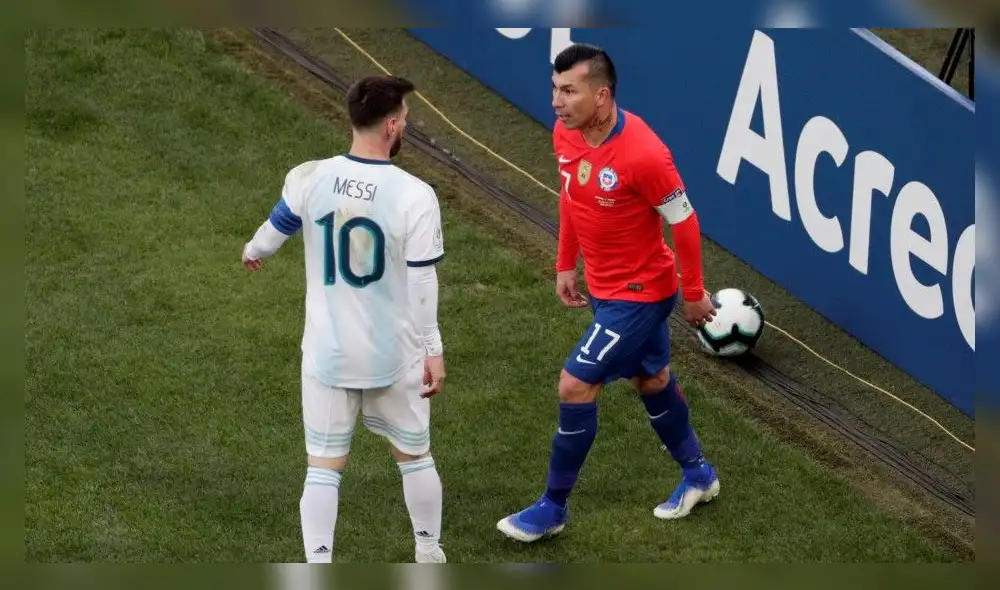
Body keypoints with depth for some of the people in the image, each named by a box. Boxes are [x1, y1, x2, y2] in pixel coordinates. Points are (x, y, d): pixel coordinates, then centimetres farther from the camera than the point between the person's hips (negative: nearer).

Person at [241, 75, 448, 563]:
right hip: (394, 356, -1)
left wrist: (252, 252, 32)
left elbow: (275, 230, 8)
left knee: (323, 466, 9)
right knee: (414, 455, 21)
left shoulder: (309, 180, -10)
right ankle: (429, 554, 36)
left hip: (327, 354, 1)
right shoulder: (414, 196, -18)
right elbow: (423, 284, -15)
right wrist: (433, 350, -4)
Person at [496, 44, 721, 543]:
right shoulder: (565, 135, -11)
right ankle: (698, 474, 45)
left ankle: (553, 509, 8)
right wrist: (566, 264, 13)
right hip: (605, 286, 8)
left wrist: (693, 294, -11)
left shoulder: (643, 155, -33)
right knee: (650, 379, 24)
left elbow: (684, 222, -21)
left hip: (639, 293, -8)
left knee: (574, 386, -8)